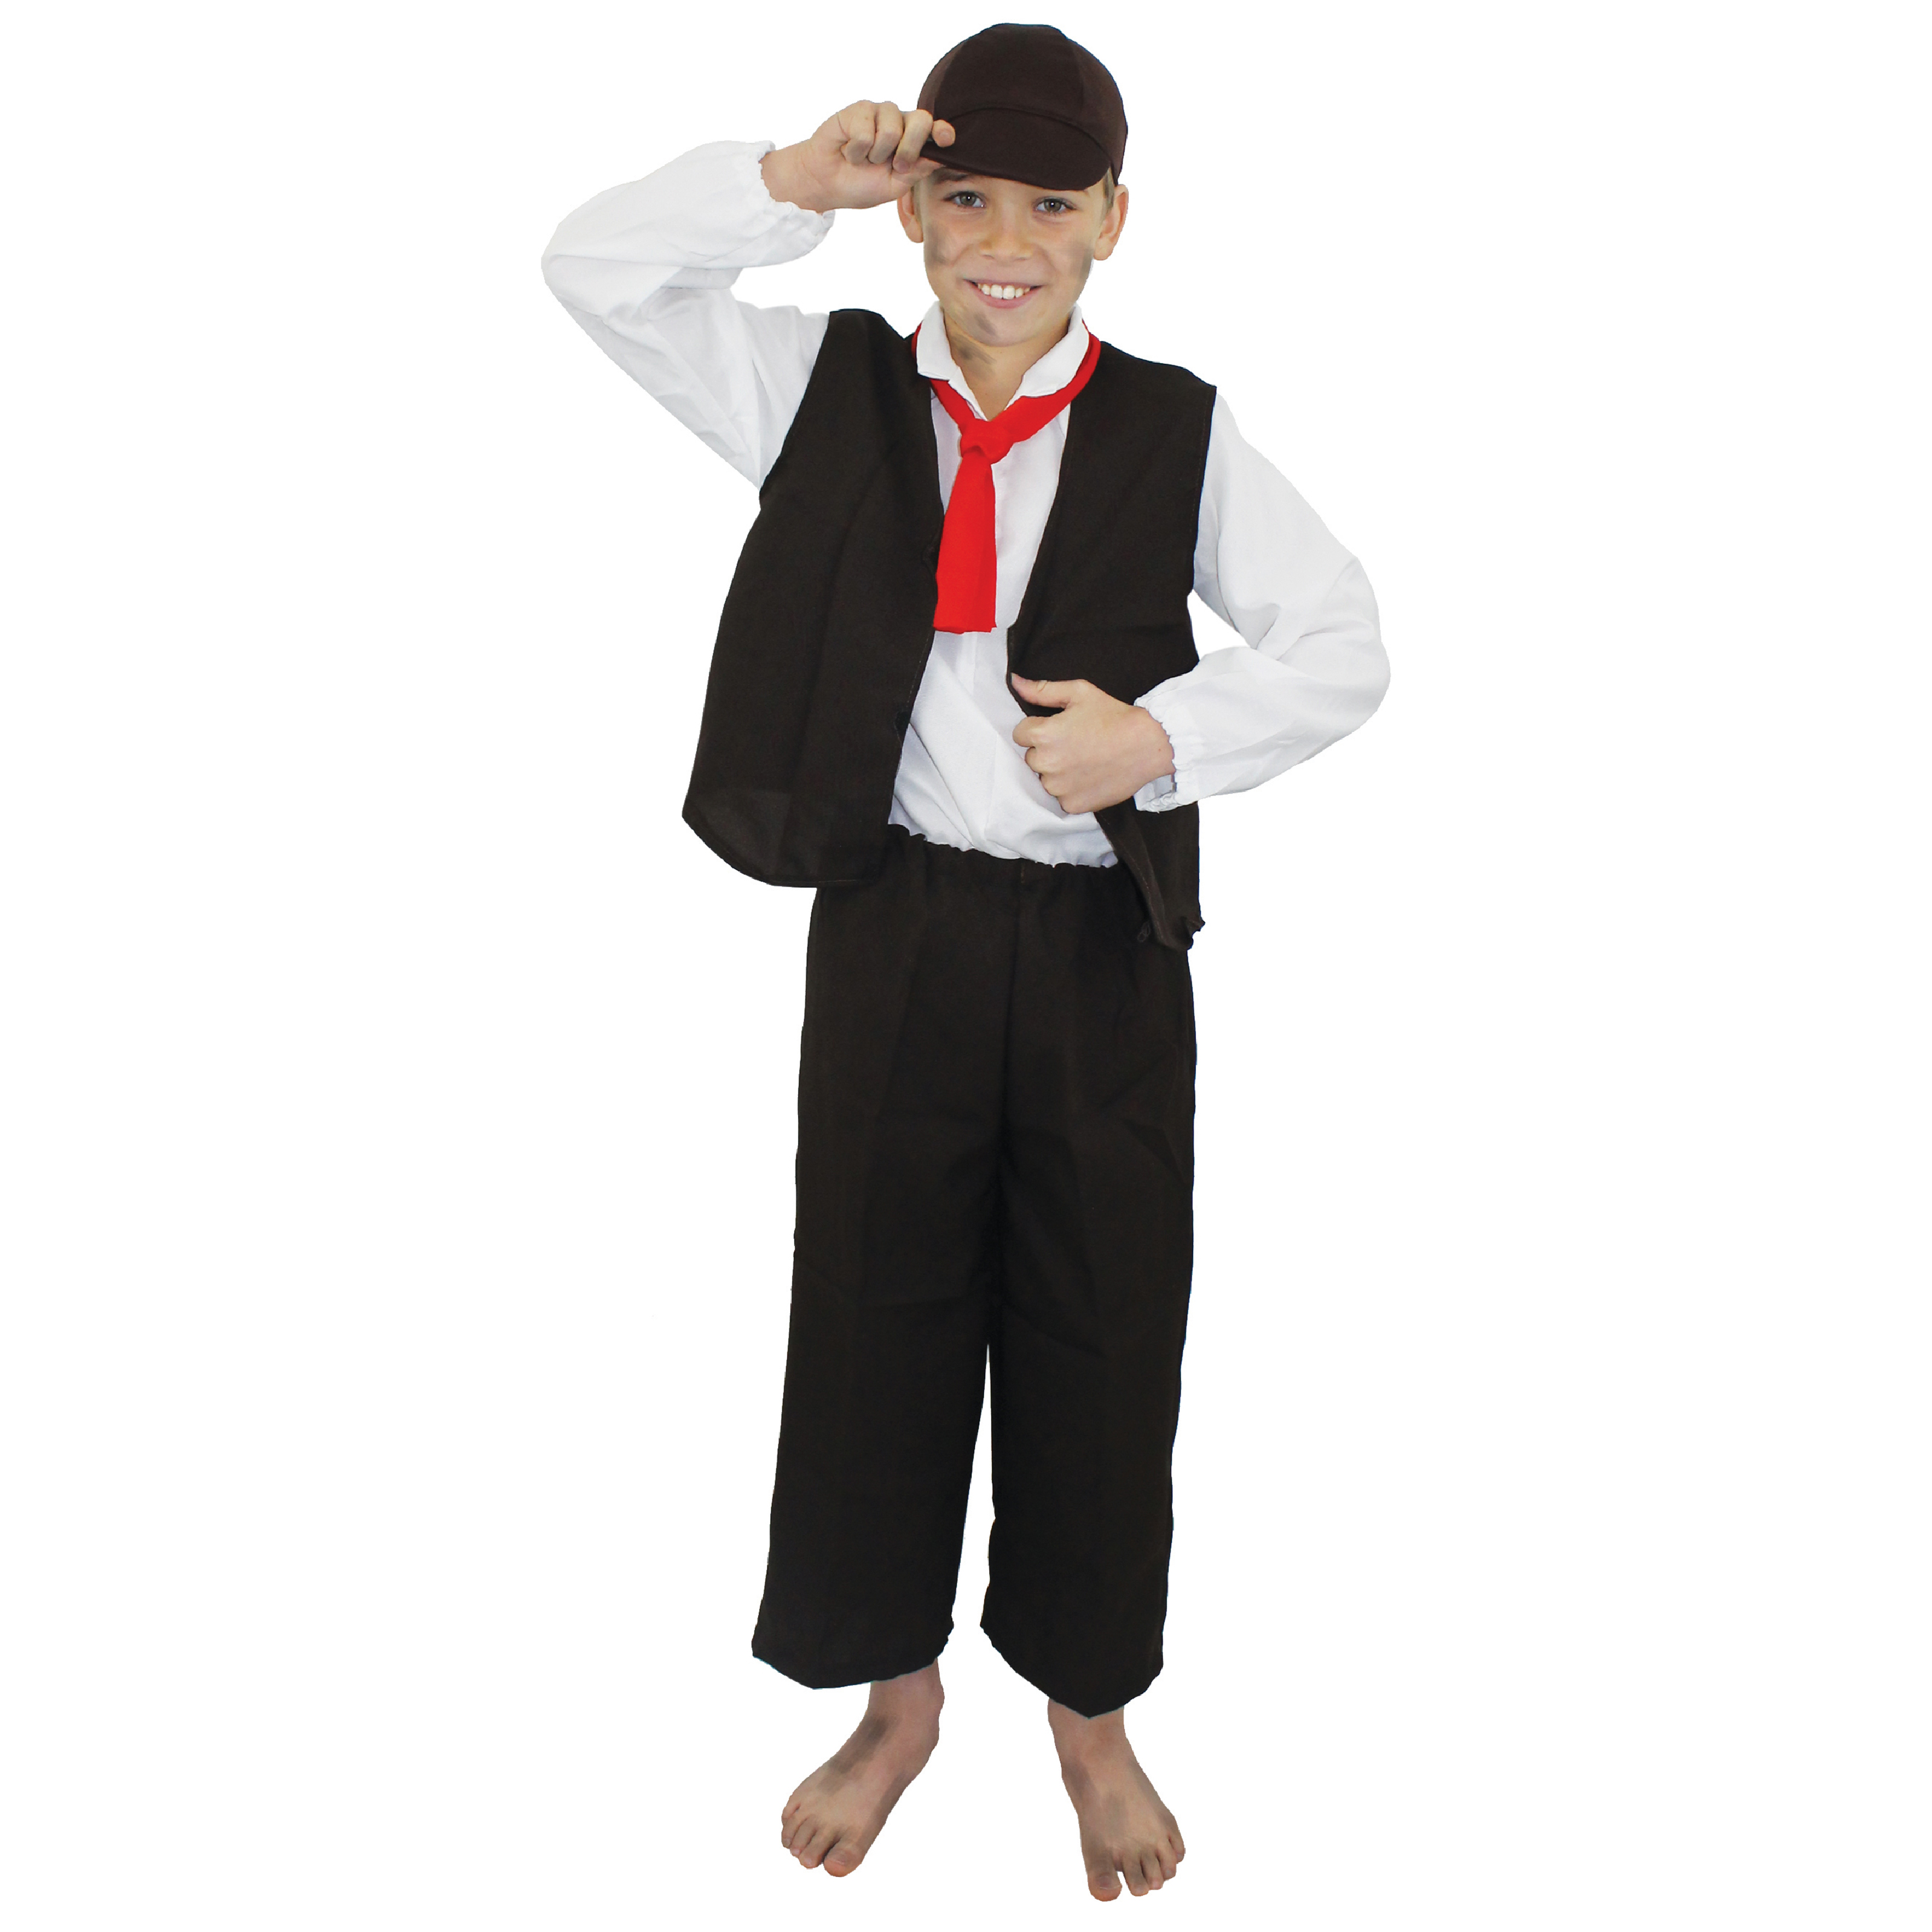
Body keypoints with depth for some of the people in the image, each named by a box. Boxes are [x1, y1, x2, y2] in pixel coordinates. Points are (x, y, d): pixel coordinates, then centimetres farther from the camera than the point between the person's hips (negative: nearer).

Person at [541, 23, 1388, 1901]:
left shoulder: (1176, 432, 0)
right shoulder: (830, 387, 4)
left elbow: (1342, 648, 1)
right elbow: (593, 266, 4)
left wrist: (1162, 735, -15)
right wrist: (797, 179, -8)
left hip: (1102, 944, 0)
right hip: (894, 925, 1)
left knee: (1101, 1329, 10)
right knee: (878, 1307, 11)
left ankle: (1092, 1712, 34)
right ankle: (896, 1698, 34)